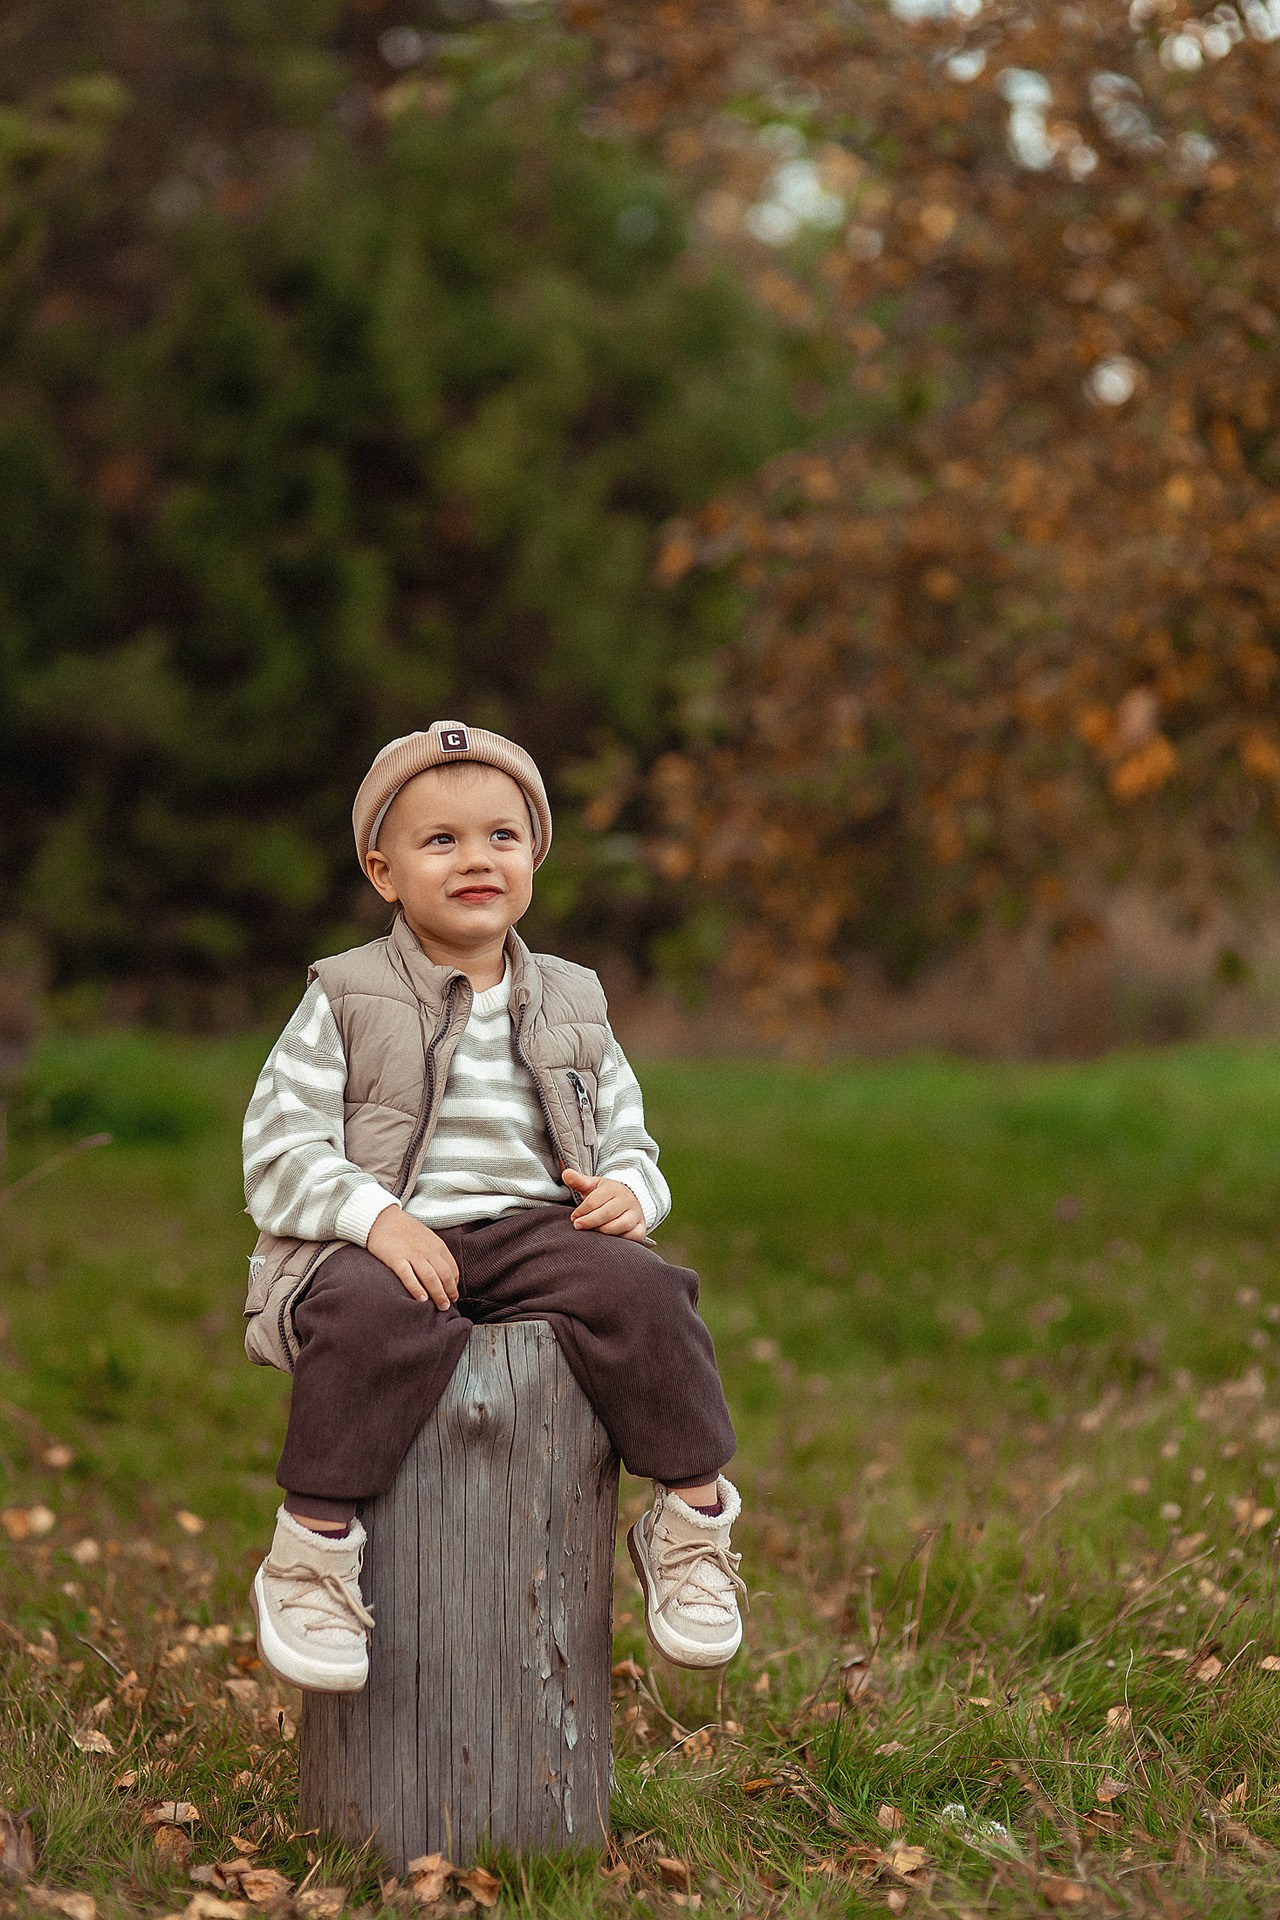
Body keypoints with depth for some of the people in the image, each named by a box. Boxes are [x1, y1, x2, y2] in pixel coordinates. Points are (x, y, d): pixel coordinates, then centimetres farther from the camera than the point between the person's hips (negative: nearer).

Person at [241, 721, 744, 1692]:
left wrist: (630, 1192, -6)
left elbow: (627, 1136, 19)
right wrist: (377, 1216, -21)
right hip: (384, 1244, -3)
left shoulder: (569, 1003, 16)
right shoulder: (344, 1001, 4)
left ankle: (694, 1514, -13)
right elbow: (278, 1153, -3)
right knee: (366, 1315, -38)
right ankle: (314, 1546, -27)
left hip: (536, 1229, 3)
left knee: (637, 1289, -27)